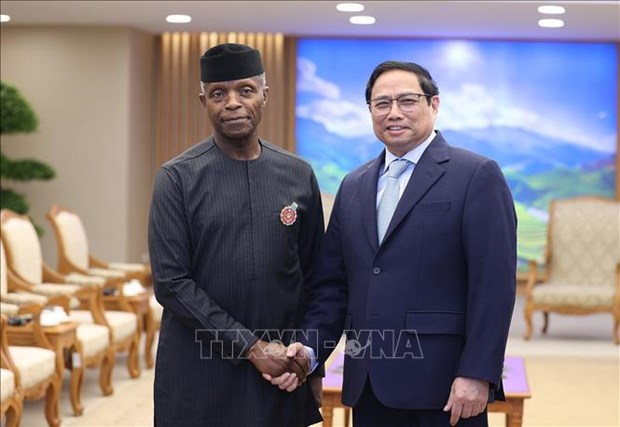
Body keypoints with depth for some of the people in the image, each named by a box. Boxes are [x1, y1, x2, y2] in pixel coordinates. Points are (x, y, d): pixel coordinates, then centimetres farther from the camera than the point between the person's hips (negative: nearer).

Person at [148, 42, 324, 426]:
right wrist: (251, 346, -12)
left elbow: (313, 276, 9)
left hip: (281, 370, 3)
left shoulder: (299, 175, 4)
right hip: (199, 372, -2)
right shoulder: (177, 179, -4)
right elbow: (170, 283, -9)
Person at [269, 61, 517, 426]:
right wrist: (311, 348, -1)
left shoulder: (478, 176, -4)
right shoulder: (353, 187, 14)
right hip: (368, 386, 5)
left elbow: (494, 283, -10)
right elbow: (334, 283, 14)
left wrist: (477, 375, -15)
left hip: (443, 387, -5)